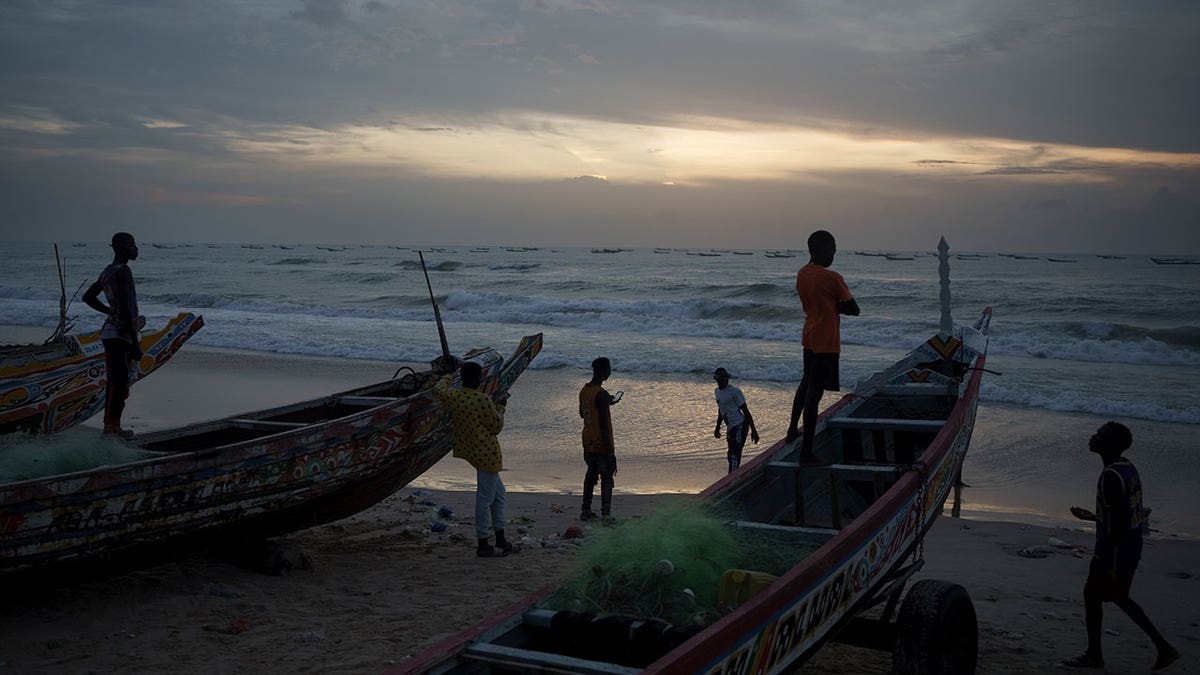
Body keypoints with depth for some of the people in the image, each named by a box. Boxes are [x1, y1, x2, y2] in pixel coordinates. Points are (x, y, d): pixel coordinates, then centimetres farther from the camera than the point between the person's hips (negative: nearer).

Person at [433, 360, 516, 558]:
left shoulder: (453, 396, -1)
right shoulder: (484, 401, -20)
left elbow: (438, 389, 22)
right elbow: (496, 428, -10)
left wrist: (449, 374, 37)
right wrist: (500, 407, 3)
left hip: (471, 451, 9)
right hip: (487, 453, -9)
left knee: (498, 494, 19)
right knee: (485, 497, -2)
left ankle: (501, 540, 26)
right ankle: (482, 545, 4)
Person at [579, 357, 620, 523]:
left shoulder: (584, 390, 5)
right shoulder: (601, 394, -22)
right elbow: (603, 424, -23)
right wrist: (610, 450, -19)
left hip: (588, 443, 8)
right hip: (601, 445, -8)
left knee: (591, 474, 18)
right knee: (607, 478, 1)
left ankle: (585, 511, 22)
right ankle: (606, 515, 0)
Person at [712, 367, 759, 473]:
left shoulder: (734, 391, -10)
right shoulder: (717, 391, 13)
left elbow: (746, 411, -9)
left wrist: (753, 430, -11)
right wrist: (717, 428, 31)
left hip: (739, 426, -8)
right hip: (730, 428, 8)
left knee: (734, 456, -16)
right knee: (731, 456, 12)